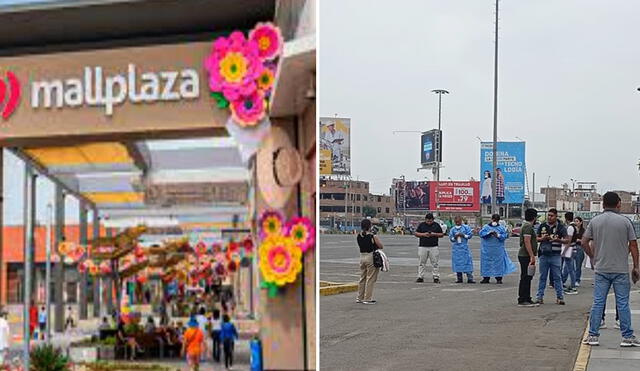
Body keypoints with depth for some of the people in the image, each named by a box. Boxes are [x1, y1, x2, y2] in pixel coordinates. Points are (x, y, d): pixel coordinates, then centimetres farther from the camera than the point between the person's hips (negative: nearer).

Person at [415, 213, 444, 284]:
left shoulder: (436, 225, 6)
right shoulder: (421, 225, 7)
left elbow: (441, 235, 8)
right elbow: (416, 233, 7)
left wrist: (435, 234, -10)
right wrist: (423, 234, -10)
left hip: (433, 247, -1)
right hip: (423, 246, 1)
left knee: (434, 263, -1)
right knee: (422, 263, 2)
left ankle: (436, 277, 2)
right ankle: (420, 277, 6)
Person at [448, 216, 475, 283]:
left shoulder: (466, 227, 2)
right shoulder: (453, 229, 8)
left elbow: (470, 234, -1)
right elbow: (451, 238, 7)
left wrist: (464, 235, -13)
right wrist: (455, 237, -12)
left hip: (464, 247, -2)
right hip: (456, 248, 2)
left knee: (467, 261, -7)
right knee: (457, 263, 2)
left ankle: (470, 278, -8)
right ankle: (459, 278, 10)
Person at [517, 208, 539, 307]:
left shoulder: (527, 226, 19)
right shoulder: (528, 227, -14)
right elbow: (527, 241, -22)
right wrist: (532, 256, -23)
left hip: (527, 256, 11)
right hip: (526, 256, -11)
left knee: (527, 278, 13)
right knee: (525, 278, -8)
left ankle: (527, 299, 18)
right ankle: (522, 300, -6)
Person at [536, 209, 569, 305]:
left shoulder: (560, 227, 0)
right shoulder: (542, 226, 9)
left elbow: (567, 240, -2)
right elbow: (537, 238, 13)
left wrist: (558, 240, -20)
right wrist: (542, 238, -9)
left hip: (555, 256, -3)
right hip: (544, 255, 3)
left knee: (557, 277, 0)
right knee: (542, 277, 7)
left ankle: (560, 297, 5)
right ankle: (540, 297, 11)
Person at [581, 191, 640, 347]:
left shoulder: (595, 221, 1)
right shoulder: (625, 221, -4)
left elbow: (584, 242, 2)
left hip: (601, 269, 2)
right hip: (621, 270, -2)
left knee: (598, 303, 6)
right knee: (623, 303, 3)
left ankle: (593, 335, 7)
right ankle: (628, 337, 7)